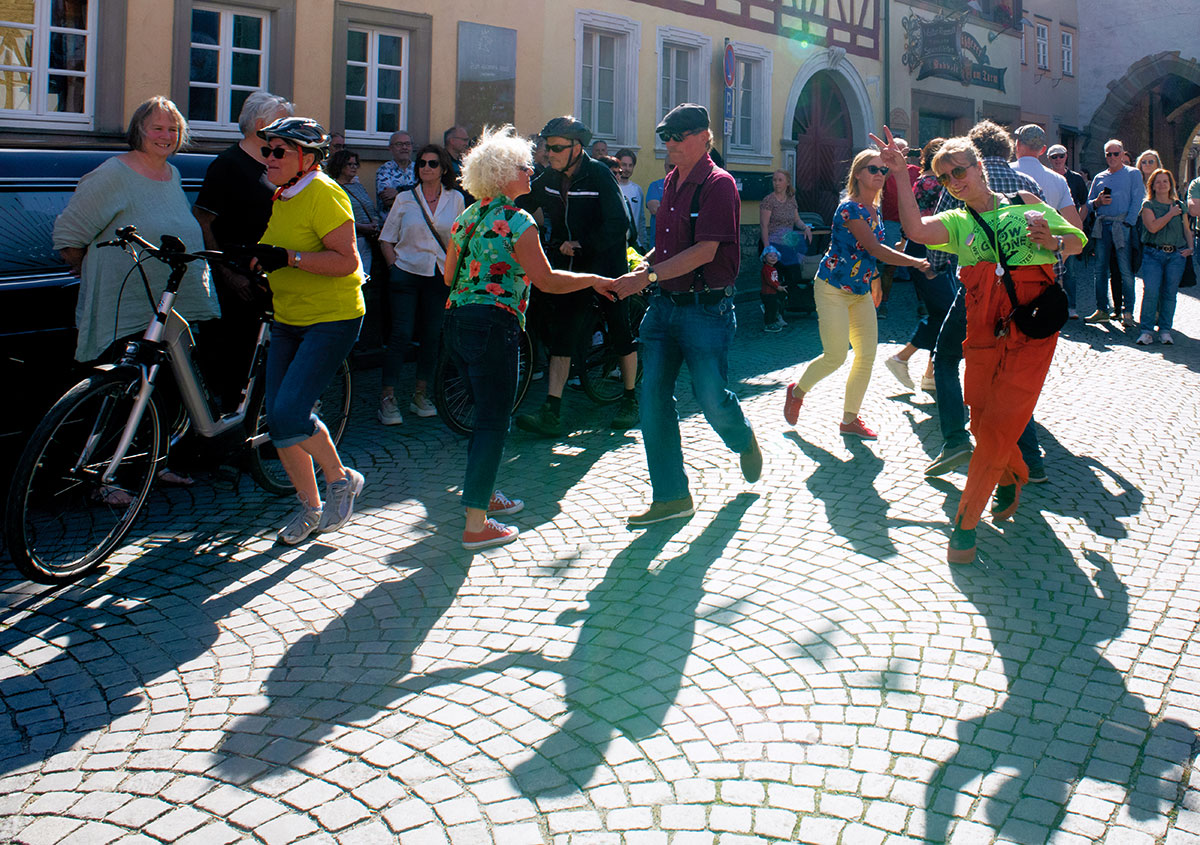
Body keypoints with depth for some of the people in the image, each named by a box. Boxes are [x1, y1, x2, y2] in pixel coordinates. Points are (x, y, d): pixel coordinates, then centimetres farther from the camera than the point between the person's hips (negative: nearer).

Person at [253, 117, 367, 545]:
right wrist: (259, 262, 11)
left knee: (290, 412, -20)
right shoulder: (282, 197, 12)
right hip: (287, 320, 9)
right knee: (277, 420, 5)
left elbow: (346, 260, -22)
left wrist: (288, 258, -27)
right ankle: (310, 507, 21)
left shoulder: (323, 195, -14)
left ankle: (341, 479, 6)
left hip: (332, 320, -9)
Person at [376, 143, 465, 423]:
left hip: (440, 276, 2)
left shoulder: (456, 199, 6)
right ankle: (388, 398, -4)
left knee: (432, 335, 5)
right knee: (401, 334, -8)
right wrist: (394, 265, -4)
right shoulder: (405, 198, 4)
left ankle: (421, 395, 17)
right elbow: (386, 239, 8)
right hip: (407, 273, -2)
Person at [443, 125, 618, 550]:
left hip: (456, 320, 8)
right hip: (493, 324, -8)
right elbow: (547, 280, -14)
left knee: (485, 413, 22)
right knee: (493, 422, -2)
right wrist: (594, 280, -1)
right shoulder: (516, 221, -11)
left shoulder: (467, 217, 12)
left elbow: (449, 275, 17)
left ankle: (484, 495, 33)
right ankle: (476, 525, -1)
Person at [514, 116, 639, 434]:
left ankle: (630, 402, 23)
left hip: (605, 262, -5)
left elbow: (618, 224, -18)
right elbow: (522, 205, 17)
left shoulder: (599, 175, -13)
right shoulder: (548, 179, 4)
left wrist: (584, 247, -21)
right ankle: (551, 413, -5)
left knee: (620, 332, 6)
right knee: (561, 336, -3)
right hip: (569, 266, 5)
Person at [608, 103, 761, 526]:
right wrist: (643, 264, 3)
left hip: (706, 309, -7)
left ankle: (745, 442, 34)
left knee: (711, 397, -2)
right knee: (653, 398, 1)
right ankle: (671, 496, 10)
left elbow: (705, 251, -20)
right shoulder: (671, 183, 14)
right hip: (664, 303, 7)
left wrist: (649, 276, -23)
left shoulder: (718, 184, -11)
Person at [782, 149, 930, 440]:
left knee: (867, 356, 2)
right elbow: (874, 248, -24)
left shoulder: (874, 208, 8)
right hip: (833, 288, -8)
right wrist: (914, 262, -25)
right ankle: (797, 391, 19)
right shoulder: (849, 208, -18)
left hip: (861, 291, 8)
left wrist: (875, 280, 24)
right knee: (836, 357, -9)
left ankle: (850, 419, 13)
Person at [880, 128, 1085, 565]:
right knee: (982, 421, 6)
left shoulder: (1025, 203, 12)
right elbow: (917, 230, -8)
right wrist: (900, 174, -12)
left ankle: (966, 522, -2)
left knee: (998, 424, -10)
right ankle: (1013, 479, 39)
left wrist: (1052, 242, -6)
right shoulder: (957, 222, 15)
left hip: (1030, 329, -3)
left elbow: (1077, 240, 17)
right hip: (984, 330, 3)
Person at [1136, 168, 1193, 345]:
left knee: (1169, 293, 1)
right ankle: (1147, 331, -9)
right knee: (1150, 292, -14)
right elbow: (1153, 227, -11)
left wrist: (1190, 247, 5)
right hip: (1153, 254, -3)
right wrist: (1171, 214, -5)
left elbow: (1187, 229, 20)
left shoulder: (1180, 206, 15)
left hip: (1176, 255, 3)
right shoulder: (1148, 205, 5)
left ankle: (1165, 330, 9)